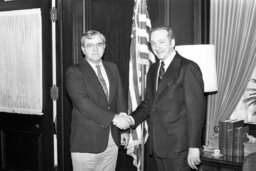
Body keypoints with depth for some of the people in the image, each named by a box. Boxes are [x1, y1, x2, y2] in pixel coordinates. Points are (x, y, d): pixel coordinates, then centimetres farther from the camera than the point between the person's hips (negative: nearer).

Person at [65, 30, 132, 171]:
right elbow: (82, 102, -19)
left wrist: (124, 129, 7)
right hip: (86, 142, -5)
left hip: (112, 139, 5)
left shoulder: (112, 68, 13)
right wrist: (112, 117, -24)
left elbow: (120, 99, 13)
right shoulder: (74, 72, -6)